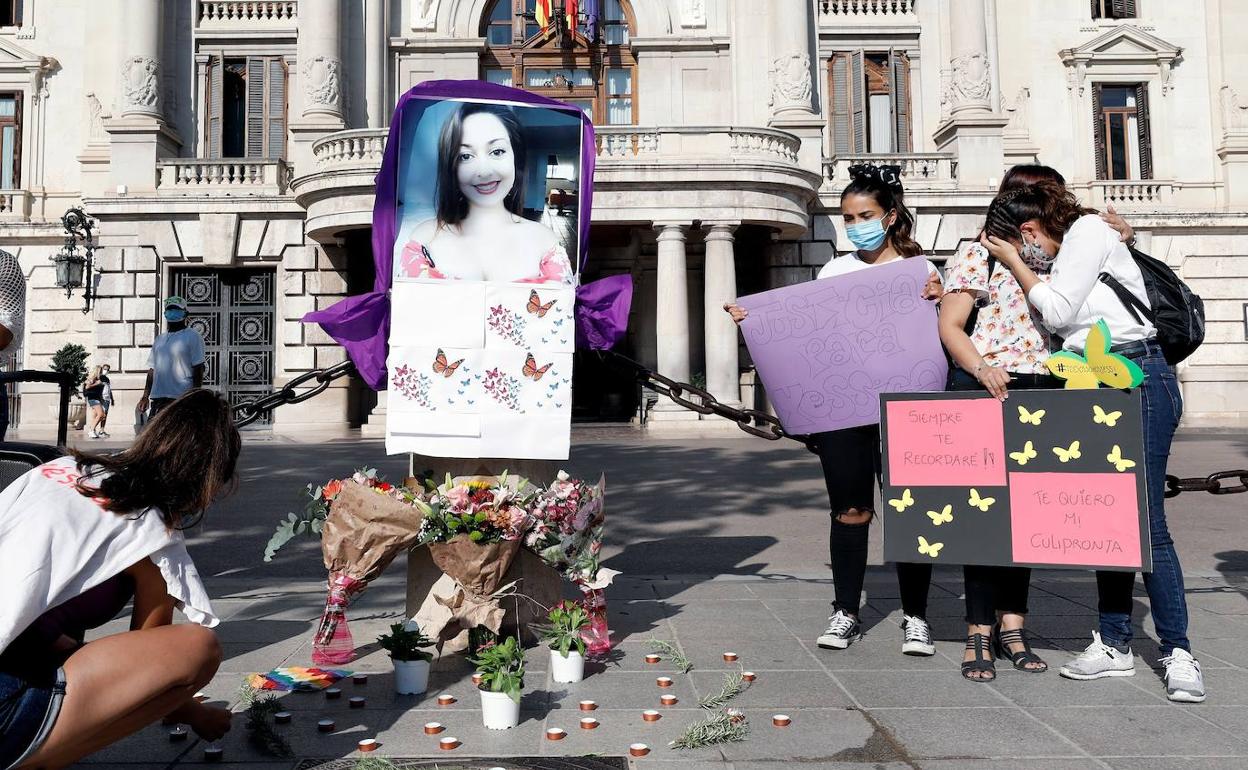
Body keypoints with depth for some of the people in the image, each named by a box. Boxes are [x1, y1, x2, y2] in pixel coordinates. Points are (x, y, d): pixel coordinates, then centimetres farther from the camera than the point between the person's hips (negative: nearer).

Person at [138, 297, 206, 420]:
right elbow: (152, 370, 22)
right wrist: (145, 397, 16)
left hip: (181, 398, -7)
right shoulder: (159, 339, 21)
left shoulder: (192, 337, -1)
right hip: (157, 398, 7)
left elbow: (198, 369, -7)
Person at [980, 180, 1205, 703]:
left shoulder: (1089, 230, -4)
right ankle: (1115, 644, 14)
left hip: (1138, 380, -8)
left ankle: (1177, 652, 2)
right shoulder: (1059, 258, 20)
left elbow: (1058, 311, -12)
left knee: (1145, 521, -8)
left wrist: (1013, 261, 0)